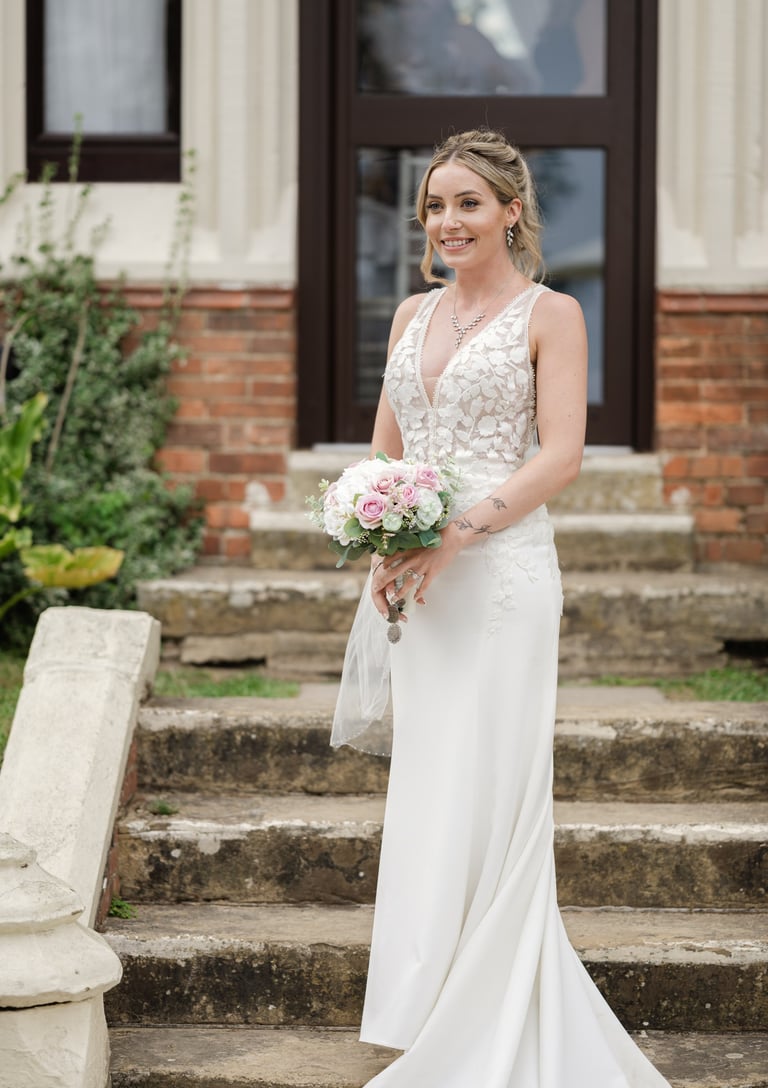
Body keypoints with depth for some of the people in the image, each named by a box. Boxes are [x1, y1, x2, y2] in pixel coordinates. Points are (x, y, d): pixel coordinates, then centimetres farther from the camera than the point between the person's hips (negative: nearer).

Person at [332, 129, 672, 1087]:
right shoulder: (413, 314, 16)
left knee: (481, 786, -5)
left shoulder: (549, 314, -2)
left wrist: (460, 530, -19)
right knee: (423, 787, 8)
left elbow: (561, 453, -10)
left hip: (499, 570, -6)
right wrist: (383, 550, 0)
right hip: (414, 578, 6)